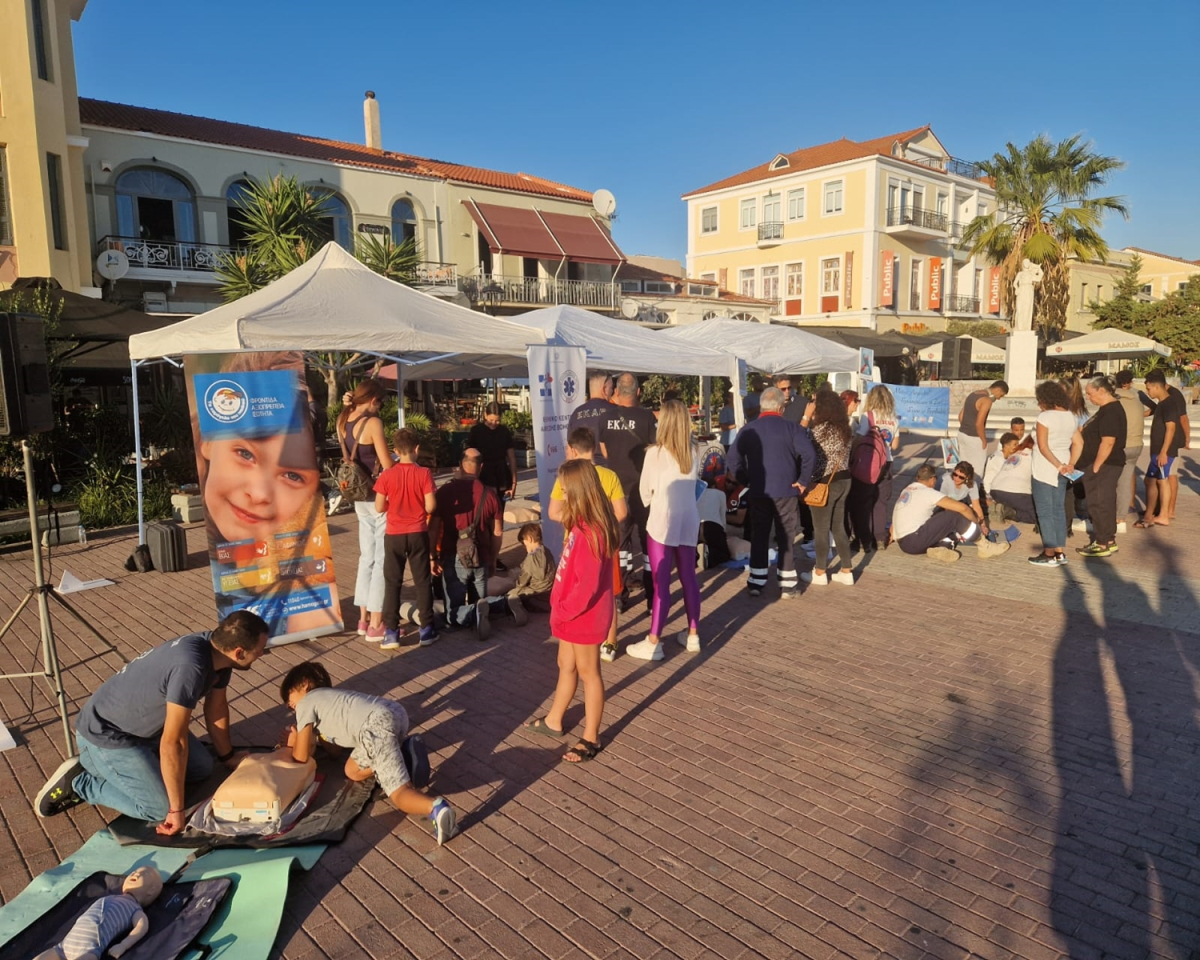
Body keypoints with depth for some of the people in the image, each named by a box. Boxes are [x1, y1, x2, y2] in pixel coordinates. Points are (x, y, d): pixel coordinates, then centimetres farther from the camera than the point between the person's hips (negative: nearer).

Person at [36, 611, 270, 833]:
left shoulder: (218, 650, -10)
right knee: (161, 809, -15)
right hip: (106, 734, -9)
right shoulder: (190, 666, -37)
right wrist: (176, 810, -25)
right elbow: (173, 743, -34)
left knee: (202, 768, 10)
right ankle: (76, 782, 3)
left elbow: (216, 706, 7)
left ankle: (101, 766, 19)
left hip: (145, 725, 9)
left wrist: (228, 756, 19)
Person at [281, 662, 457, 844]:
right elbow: (337, 744, 41)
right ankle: (401, 756, 8)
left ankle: (436, 808, -38)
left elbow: (301, 757, 18)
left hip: (377, 726, -8)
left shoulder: (306, 703, 15)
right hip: (395, 712, 8)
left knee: (398, 794, -11)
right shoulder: (329, 697, 38)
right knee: (353, 771, 26)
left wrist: (294, 743, 37)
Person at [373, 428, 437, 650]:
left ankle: (391, 632, 8)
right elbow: (430, 506, -11)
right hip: (418, 534, 0)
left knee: (392, 583, 8)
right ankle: (426, 629, 13)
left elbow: (379, 507, -5)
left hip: (394, 535, 0)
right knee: (422, 581, 9)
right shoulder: (424, 473, -9)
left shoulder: (387, 475, -8)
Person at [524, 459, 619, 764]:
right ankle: (553, 721, 41)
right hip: (575, 613, 9)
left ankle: (591, 738, 21)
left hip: (584, 615, -9)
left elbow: (588, 584, -28)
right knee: (566, 666, 23)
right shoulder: (584, 525, 3)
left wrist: (563, 610, -17)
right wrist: (562, 608, 10)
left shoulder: (589, 532, -28)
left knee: (588, 673, 5)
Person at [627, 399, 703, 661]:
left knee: (661, 583, -2)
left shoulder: (655, 453, -10)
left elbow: (645, 491, 0)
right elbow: (694, 483, 12)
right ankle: (693, 636, 23)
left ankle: (653, 643, 6)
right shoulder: (693, 453, 4)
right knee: (689, 578, 14)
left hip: (662, 523, -5)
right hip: (689, 522, 5)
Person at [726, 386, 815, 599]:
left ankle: (756, 582, 16)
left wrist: (745, 480, 6)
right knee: (786, 538, 7)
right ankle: (786, 585, 10)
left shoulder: (748, 430, 1)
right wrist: (803, 481, -8)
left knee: (758, 537, 12)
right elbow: (809, 455, -18)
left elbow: (733, 460, -5)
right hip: (786, 492, -2)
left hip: (758, 492, 2)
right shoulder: (792, 429, -5)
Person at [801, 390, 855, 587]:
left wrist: (806, 416, -6)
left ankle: (820, 573, 16)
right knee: (838, 527, 16)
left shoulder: (820, 429, -19)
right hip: (844, 480, 8)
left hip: (825, 483, -8)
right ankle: (847, 572, 19)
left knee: (821, 529, 5)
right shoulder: (846, 428, 6)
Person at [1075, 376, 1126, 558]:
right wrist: (1084, 431, 8)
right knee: (1105, 503, 16)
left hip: (1104, 466, -10)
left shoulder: (1111, 411, -19)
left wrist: (1095, 467, -21)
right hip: (1104, 465, 10)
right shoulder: (1108, 409, 13)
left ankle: (1103, 545, 4)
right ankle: (1109, 541, 24)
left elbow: (1108, 442, -24)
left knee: (1099, 504, -3)